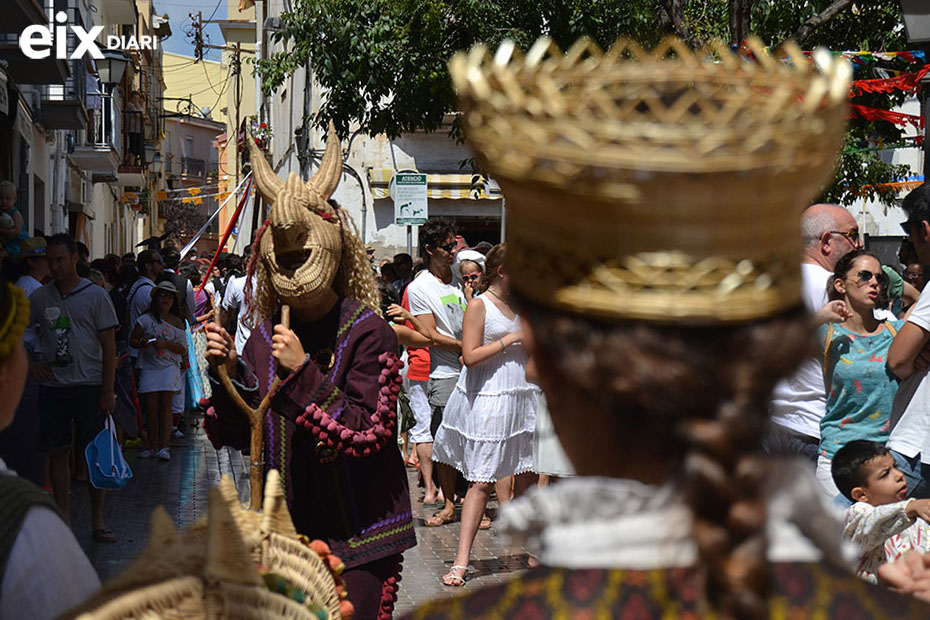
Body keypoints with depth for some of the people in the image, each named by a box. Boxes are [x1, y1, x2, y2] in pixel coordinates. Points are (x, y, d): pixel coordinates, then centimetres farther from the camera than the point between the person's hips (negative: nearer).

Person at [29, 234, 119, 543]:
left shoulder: (95, 295, -1)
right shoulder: (40, 297, 7)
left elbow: (108, 346, -2)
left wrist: (108, 390, -7)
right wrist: (31, 363, 3)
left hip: (89, 387, -3)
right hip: (52, 387, 3)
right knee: (57, 452, 5)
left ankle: (98, 521, 6)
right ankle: (62, 518, 13)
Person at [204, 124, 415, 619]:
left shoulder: (367, 333, -10)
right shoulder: (266, 337, 7)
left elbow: (367, 432, -18)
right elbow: (240, 434, 10)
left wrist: (304, 373, -22)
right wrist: (229, 372, -6)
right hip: (285, 529, 5)